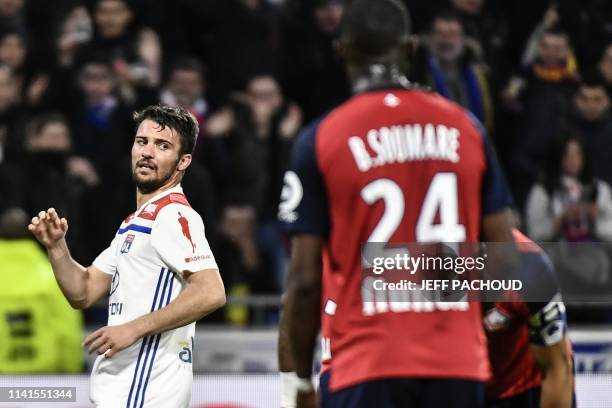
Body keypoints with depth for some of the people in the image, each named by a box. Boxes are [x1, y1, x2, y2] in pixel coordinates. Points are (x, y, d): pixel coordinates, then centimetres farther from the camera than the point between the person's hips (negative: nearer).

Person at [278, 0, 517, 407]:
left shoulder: (320, 140, -3)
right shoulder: (466, 128, 6)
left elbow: (305, 278, -4)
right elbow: (506, 262, 6)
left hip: (366, 367, -3)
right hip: (458, 364, 3)